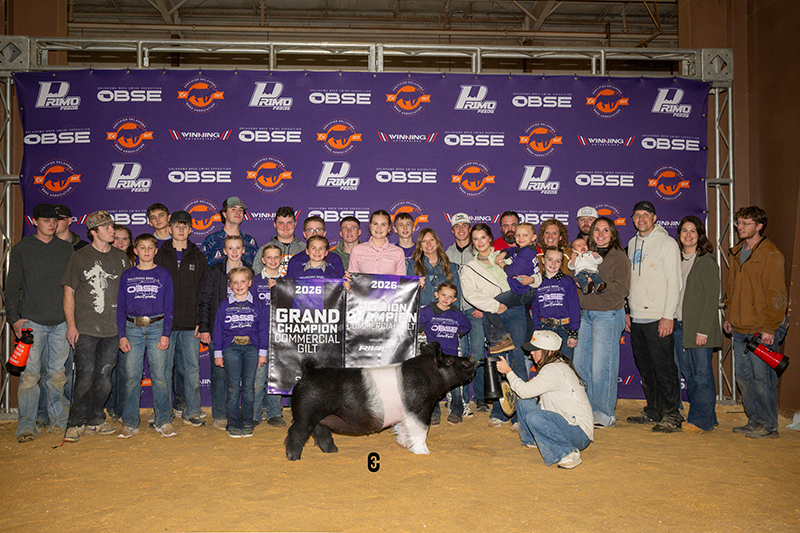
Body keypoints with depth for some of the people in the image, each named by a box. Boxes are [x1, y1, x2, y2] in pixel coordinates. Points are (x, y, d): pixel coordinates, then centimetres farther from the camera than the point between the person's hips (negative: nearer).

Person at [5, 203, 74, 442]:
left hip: (61, 322, 2)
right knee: (30, 374, -5)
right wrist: (14, 317, -3)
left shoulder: (66, 248, 11)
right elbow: (12, 287, 6)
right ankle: (27, 426, 1)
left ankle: (58, 420, 16)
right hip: (32, 322, -2)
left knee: (57, 374, 5)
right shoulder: (21, 249, 6)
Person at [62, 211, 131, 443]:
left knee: (104, 377, 5)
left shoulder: (120, 257, 12)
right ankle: (76, 424, 7)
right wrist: (71, 324, -6)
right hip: (86, 328, -3)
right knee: (85, 376, -6)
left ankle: (95, 421, 18)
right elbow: (69, 293, 1)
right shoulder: (79, 257, 2)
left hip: (113, 329, 3)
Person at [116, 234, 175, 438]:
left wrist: (165, 334, -5)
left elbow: (168, 306, 4)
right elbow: (121, 306, 11)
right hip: (133, 328, 1)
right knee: (131, 376, 0)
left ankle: (164, 421, 6)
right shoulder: (127, 276, 11)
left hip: (157, 327, -1)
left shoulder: (163, 274, 7)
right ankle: (129, 423, 9)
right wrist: (122, 335, 1)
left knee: (160, 376, -3)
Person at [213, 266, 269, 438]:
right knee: (233, 387, -1)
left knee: (249, 387, 3)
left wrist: (262, 352, 4)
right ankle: (233, 423, 8)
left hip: (251, 348, 1)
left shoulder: (257, 305, 6)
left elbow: (263, 329, 8)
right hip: (231, 348, 0)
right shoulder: (224, 305, 5)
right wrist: (217, 353, 5)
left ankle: (247, 422, 13)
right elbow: (218, 329, 8)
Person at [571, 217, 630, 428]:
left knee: (601, 366, -5)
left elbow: (621, 289, -12)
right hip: (585, 314, 7)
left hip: (608, 315, -7)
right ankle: (588, 409, 20)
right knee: (580, 362, 8)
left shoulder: (619, 257, -3)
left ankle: (604, 413, 7)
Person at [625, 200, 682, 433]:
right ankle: (653, 412, 20)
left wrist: (668, 316, -15)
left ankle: (671, 416, 3)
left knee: (664, 369, -5)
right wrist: (628, 312, 16)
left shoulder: (667, 243, -4)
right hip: (637, 318, 7)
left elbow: (674, 281, -9)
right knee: (645, 368, 11)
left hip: (658, 319, -7)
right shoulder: (633, 244, 16)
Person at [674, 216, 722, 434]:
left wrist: (703, 330, -16)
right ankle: (706, 418, 20)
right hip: (679, 326, 7)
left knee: (702, 374, -2)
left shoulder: (707, 261, -6)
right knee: (689, 374, 9)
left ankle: (701, 420, 6)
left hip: (699, 327, -6)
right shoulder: (676, 259, 13)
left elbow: (712, 298, -10)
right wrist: (670, 321, 7)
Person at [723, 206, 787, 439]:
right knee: (743, 377, 12)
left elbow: (777, 294, -12)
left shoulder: (771, 254, -9)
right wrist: (728, 315, 17)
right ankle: (754, 421, 24)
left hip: (762, 331, -8)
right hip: (740, 330, 8)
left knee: (762, 378, -3)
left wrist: (770, 328, -15)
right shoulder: (735, 253, 14)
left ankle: (769, 426, 9)